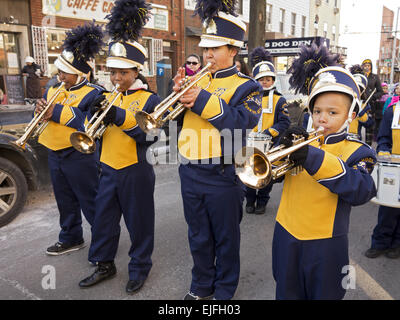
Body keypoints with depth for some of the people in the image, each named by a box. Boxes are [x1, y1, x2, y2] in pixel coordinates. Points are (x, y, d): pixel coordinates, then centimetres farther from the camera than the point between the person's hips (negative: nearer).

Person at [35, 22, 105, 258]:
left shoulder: (93, 94, -13)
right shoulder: (53, 90, 10)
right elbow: (42, 117, 16)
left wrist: (58, 112, -23)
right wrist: (41, 109, -8)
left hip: (79, 157, -7)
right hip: (55, 156, 8)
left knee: (90, 203, 3)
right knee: (66, 202, 20)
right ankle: (71, 238, 37)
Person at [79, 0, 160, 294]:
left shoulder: (150, 100, -9)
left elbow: (151, 134, -20)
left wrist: (120, 116, -29)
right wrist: (95, 113, -15)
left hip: (135, 172, -6)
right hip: (109, 170, 6)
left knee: (139, 223, 9)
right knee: (104, 221, 15)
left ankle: (140, 269, 29)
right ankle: (105, 266, 35)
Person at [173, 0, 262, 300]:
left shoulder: (246, 86, -5)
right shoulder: (197, 80, 9)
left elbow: (241, 122, -21)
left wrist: (203, 100, -26)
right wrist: (179, 91, -10)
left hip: (223, 176, -4)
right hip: (190, 172, 5)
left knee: (225, 238, 14)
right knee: (198, 237, 19)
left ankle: (225, 290, 35)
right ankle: (202, 284, 40)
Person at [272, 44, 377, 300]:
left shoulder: (358, 151, -8)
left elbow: (362, 191, -26)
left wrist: (317, 159, -35)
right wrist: (285, 146, -25)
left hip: (325, 243, -3)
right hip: (286, 234, 3)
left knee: (324, 294, 19)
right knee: (287, 292, 22)